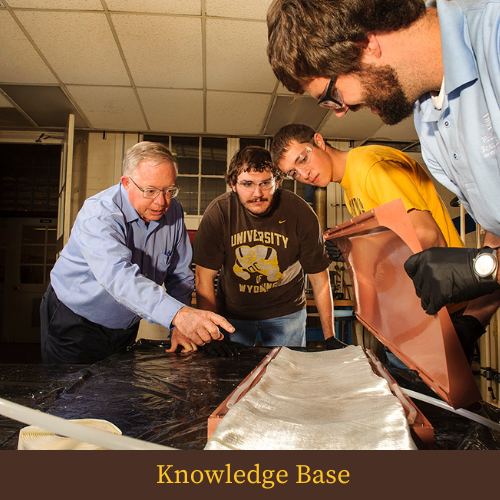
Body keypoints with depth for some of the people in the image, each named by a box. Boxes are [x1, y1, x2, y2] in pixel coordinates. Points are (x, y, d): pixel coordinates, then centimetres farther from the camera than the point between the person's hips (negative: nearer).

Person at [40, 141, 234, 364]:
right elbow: (119, 276, -45)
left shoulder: (173, 210, -9)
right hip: (75, 324, -5)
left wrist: (180, 325, -15)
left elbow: (180, 275, -2)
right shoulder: (99, 214, -28)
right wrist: (178, 314, -59)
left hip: (126, 327, 6)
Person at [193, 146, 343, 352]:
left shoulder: (300, 213, -18)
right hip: (232, 311, 1)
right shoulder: (218, 213, -18)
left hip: (286, 311, 0)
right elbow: (204, 277, -13)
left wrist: (330, 338, -8)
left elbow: (319, 277, -11)